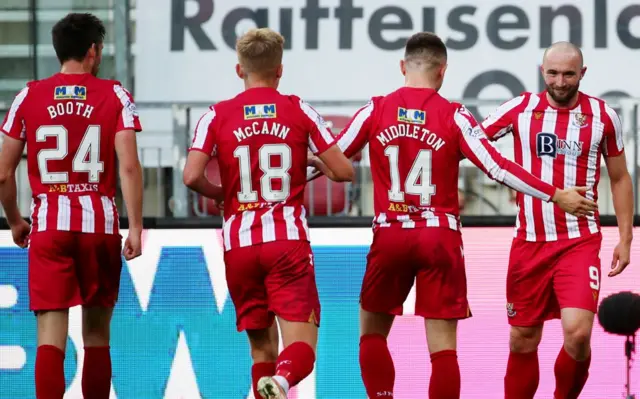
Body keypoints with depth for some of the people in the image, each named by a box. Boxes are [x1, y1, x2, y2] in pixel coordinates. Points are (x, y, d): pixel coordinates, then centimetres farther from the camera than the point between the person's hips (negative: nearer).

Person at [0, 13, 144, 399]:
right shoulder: (115, 95, 1)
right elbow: (129, 166, -9)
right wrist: (136, 228, -7)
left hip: (48, 226, 0)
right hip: (100, 223, 0)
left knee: (51, 336, -4)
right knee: (96, 333, 14)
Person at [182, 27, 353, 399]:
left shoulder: (217, 115, 3)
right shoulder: (300, 111, 3)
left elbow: (192, 177, -9)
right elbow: (344, 171, 1)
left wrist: (221, 193, 12)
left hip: (241, 243, 2)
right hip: (289, 240, -2)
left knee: (262, 349, 15)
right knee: (301, 350, -6)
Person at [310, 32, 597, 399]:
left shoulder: (375, 111, 1)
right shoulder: (454, 116, -3)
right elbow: (498, 168, -8)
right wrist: (556, 196, -1)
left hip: (391, 235, 1)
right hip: (440, 237, -1)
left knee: (372, 331, 18)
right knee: (443, 345, 0)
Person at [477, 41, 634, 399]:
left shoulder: (604, 116, 1)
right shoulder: (520, 109, 0)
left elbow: (620, 178, 11)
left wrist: (625, 238, 8)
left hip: (580, 242, -1)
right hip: (529, 241, 2)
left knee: (577, 333, -17)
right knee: (523, 340, 7)